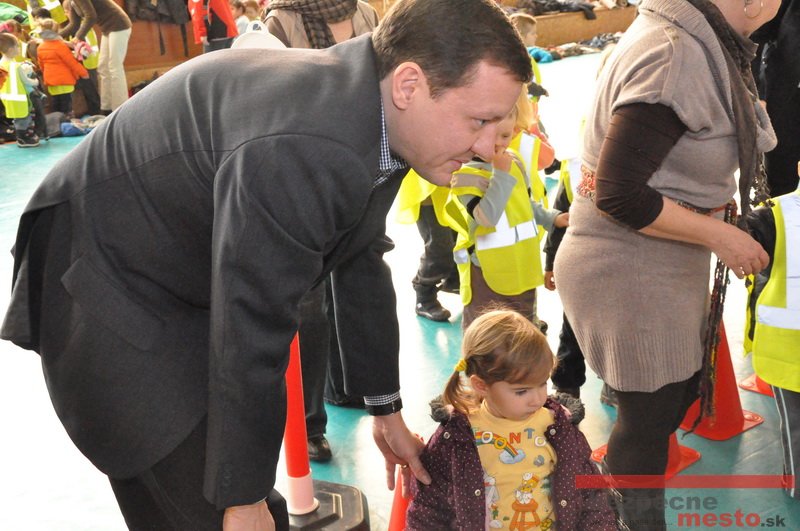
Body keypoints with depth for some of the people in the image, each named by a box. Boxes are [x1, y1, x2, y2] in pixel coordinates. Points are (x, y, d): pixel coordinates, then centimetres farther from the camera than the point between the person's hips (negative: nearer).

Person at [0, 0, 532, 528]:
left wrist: (386, 408, 16)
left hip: (197, 284, 9)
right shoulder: (298, 153, -37)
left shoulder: (381, 121, -5)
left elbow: (362, 268, 7)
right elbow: (251, 332, -31)